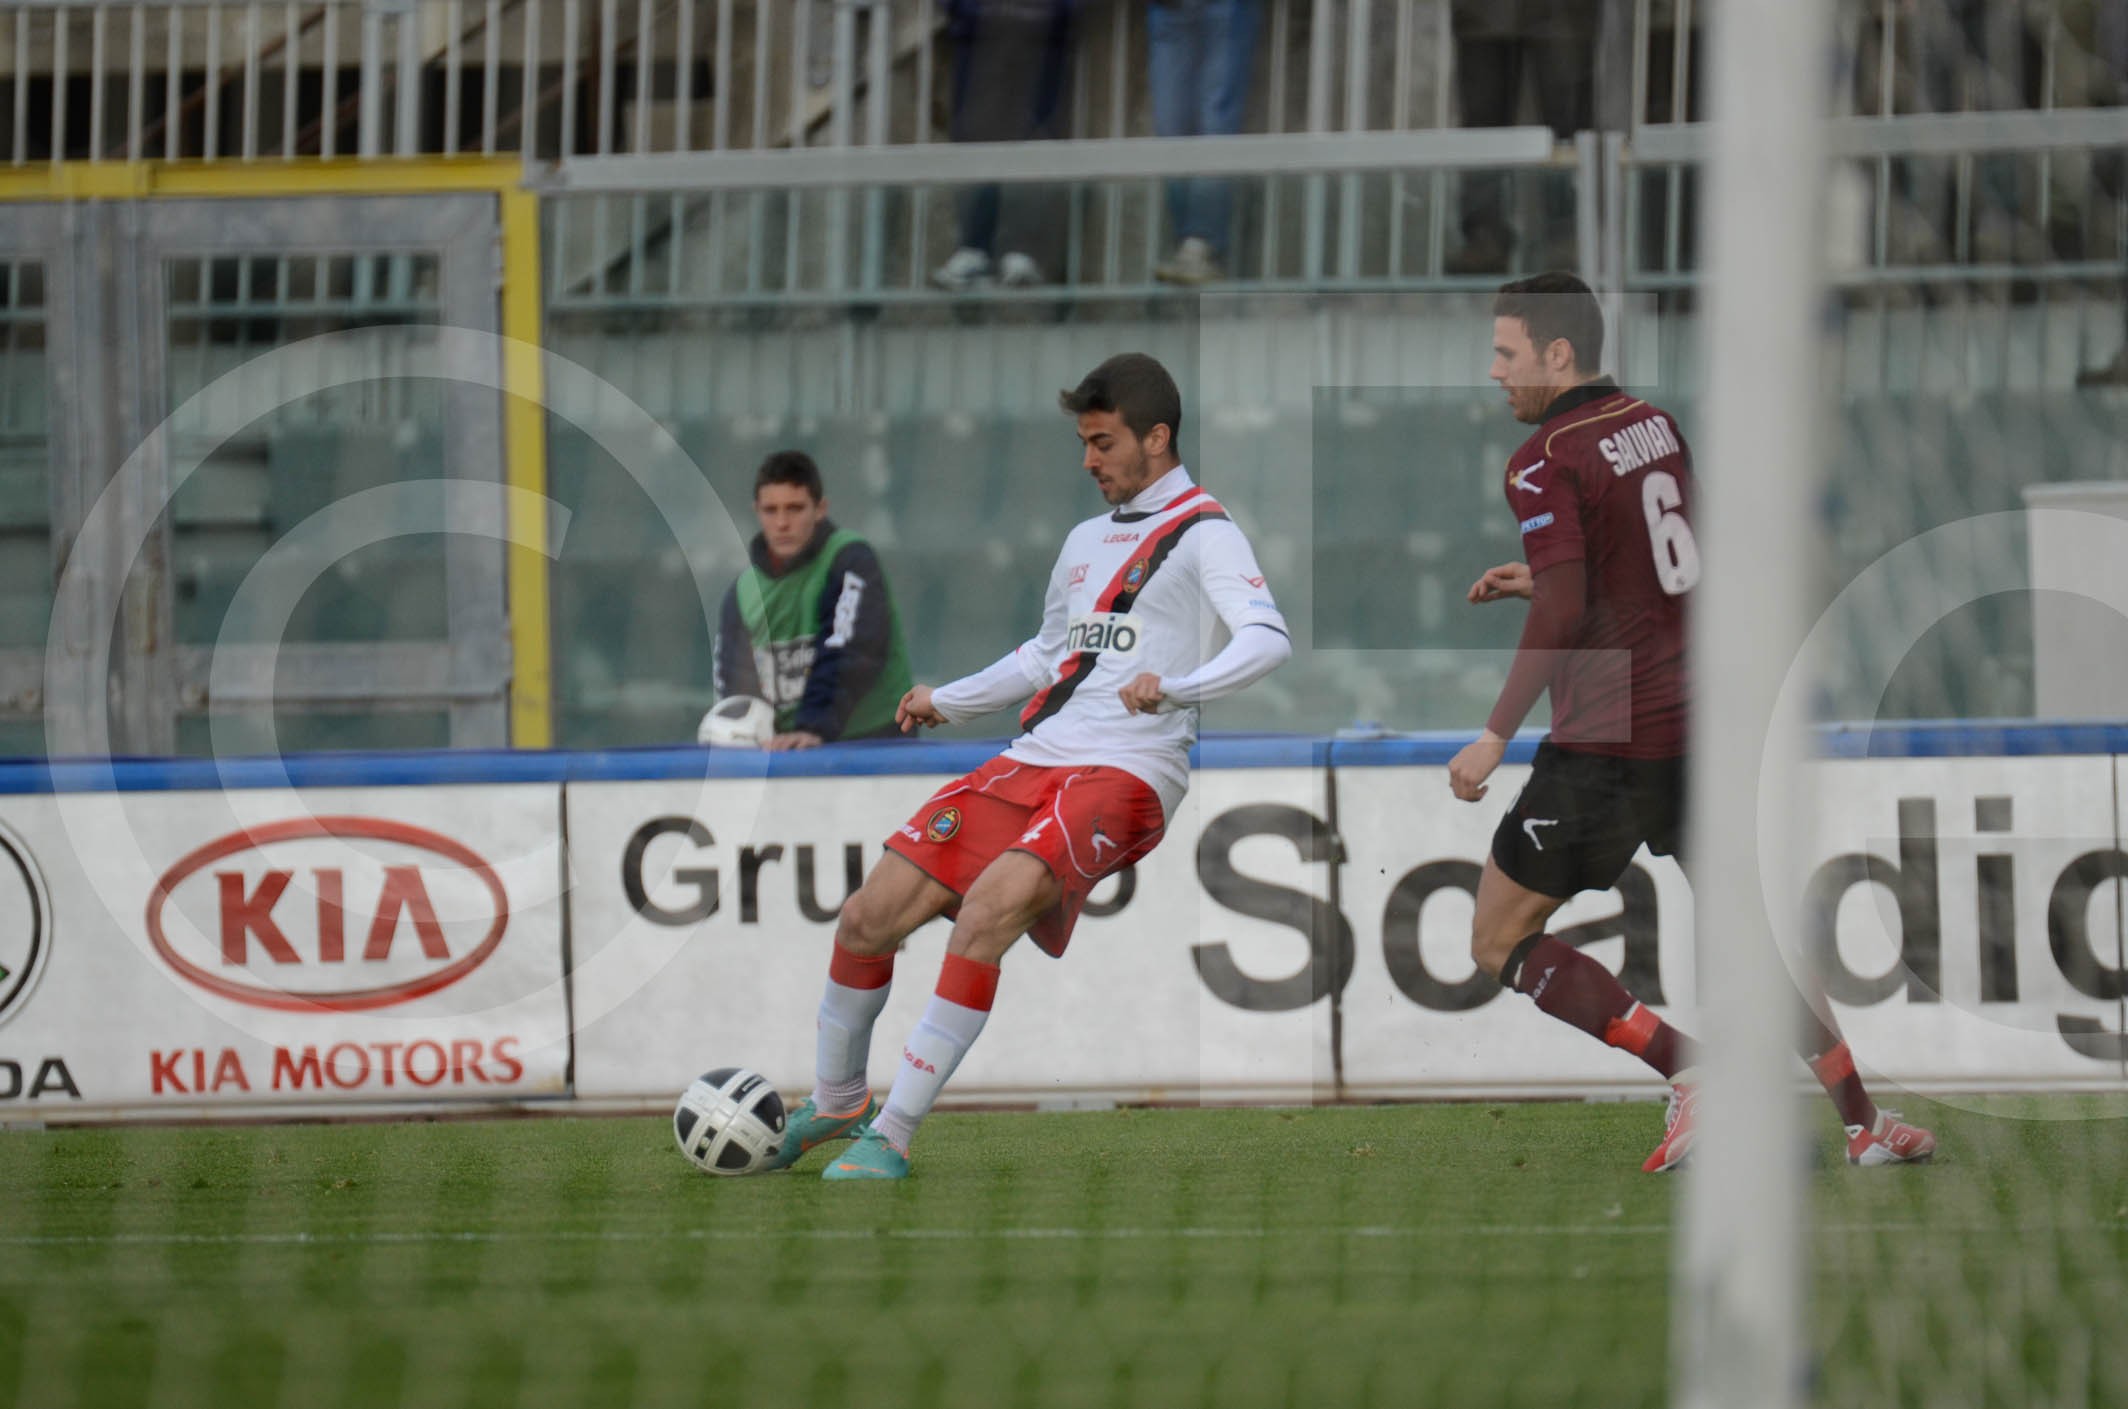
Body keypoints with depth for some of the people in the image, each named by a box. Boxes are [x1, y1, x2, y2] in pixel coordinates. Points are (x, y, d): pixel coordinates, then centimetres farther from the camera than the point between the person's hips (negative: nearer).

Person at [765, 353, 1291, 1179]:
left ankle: (891, 1134, -28)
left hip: (1125, 776, -8)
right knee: (869, 917, -2)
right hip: (1032, 762, 8)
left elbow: (1268, 639, -18)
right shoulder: (1086, 542, 23)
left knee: (989, 906, -31)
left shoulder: (1202, 536, -2)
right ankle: (836, 1103, 21)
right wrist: (946, 702, 27)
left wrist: (1174, 687, -34)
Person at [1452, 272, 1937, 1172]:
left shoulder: (1546, 462, -13)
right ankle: (1866, 1124, 15)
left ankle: (1688, 1073, -9)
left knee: (1498, 943, 2)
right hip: (1697, 718, 8)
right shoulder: (1654, 425, 11)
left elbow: (1564, 616, -22)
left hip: (1608, 743, -8)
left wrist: (1496, 737, -18)